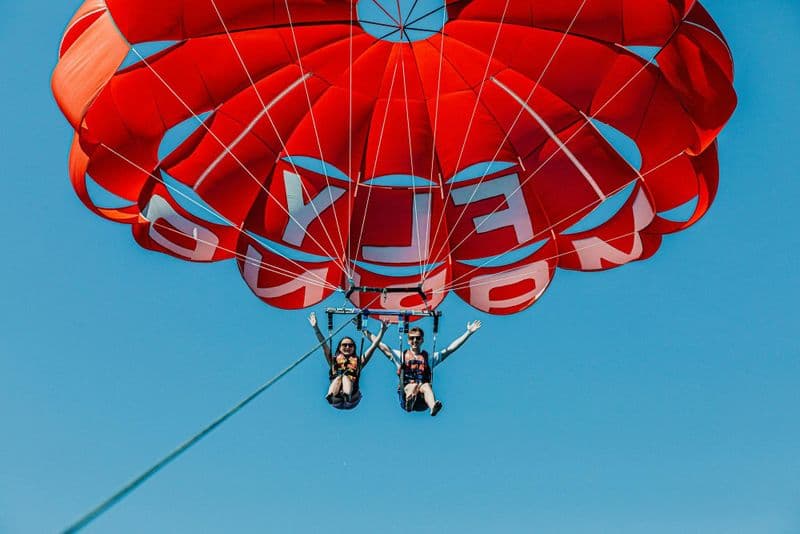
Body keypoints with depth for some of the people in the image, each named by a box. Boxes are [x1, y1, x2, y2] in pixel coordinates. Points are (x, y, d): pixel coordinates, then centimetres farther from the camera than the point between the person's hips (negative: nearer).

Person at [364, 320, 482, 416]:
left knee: (426, 386, -32)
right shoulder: (401, 356, 21)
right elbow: (381, 345, 17)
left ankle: (433, 407, -64)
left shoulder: (429, 357, 21)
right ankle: (410, 401, -67)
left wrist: (468, 332, 10)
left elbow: (450, 348, 16)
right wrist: (366, 332, 11)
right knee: (413, 385, -33)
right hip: (406, 392, 0)